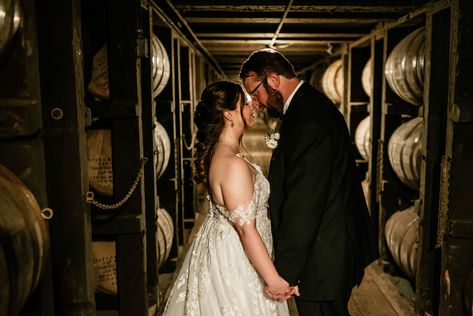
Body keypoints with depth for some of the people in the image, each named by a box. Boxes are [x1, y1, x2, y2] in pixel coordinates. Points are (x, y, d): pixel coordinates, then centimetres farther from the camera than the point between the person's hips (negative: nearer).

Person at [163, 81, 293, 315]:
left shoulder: (215, 152, 2)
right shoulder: (234, 164, -28)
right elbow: (246, 229, -27)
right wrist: (274, 280, -23)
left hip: (217, 248, 9)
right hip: (233, 260, -9)